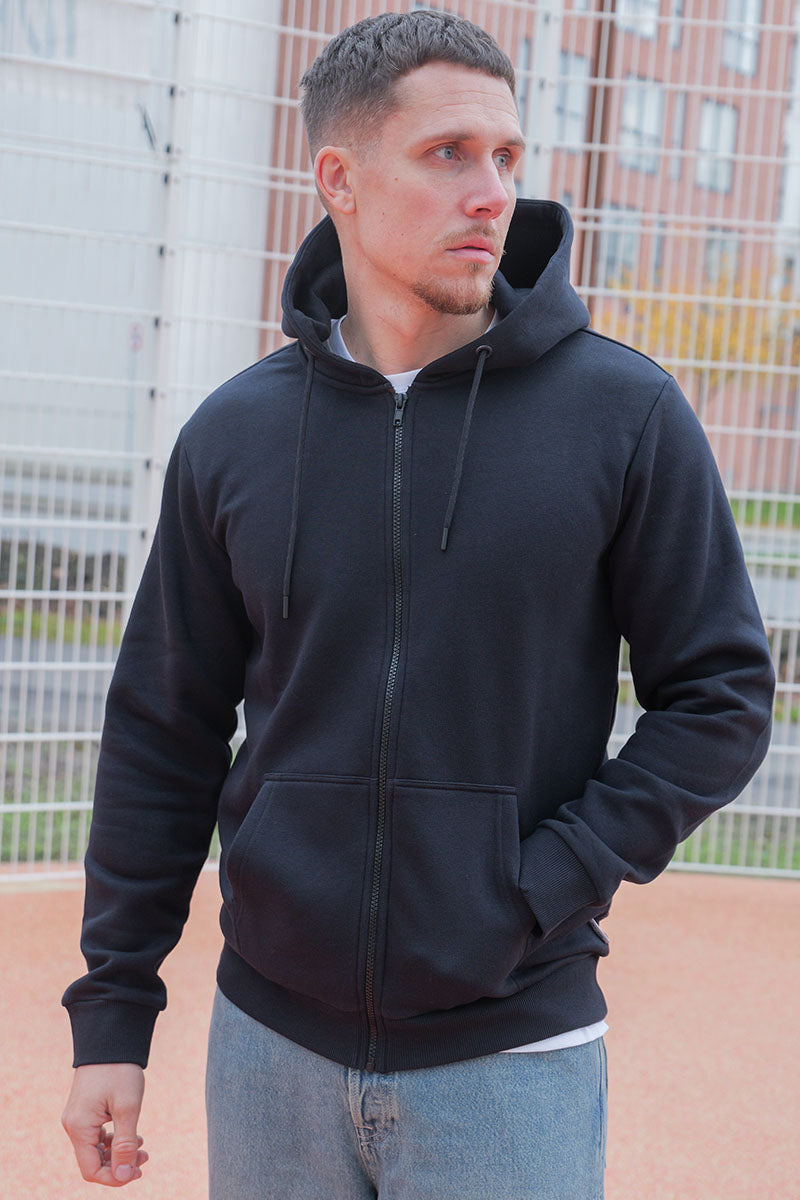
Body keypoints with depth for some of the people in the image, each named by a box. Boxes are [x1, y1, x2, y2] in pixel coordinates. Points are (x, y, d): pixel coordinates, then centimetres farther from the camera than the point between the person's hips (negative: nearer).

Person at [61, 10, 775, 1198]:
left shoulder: (625, 412, -6)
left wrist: (549, 885, -13)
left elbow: (722, 697, -3)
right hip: (271, 1042, 3)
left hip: (513, 1055, -2)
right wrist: (111, 1015, 5)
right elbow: (161, 739, 5)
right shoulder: (234, 435, 0)